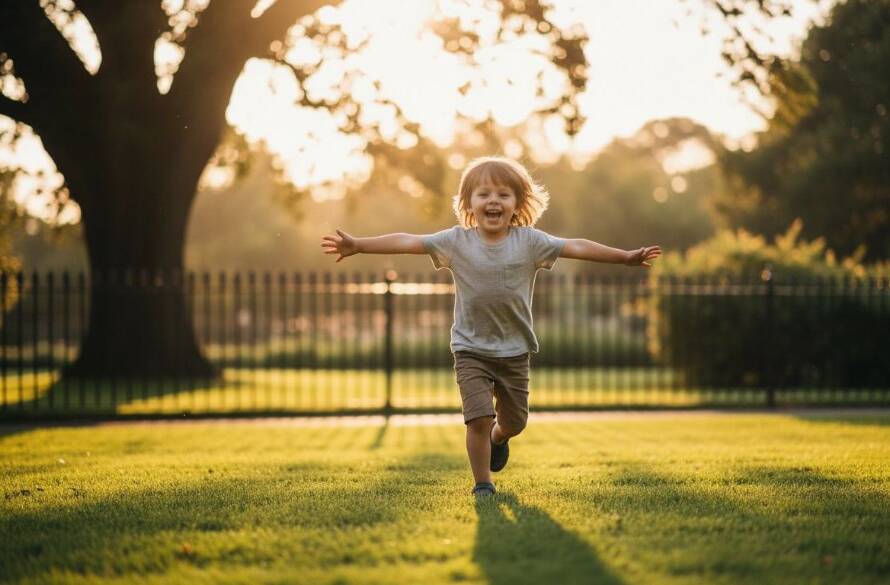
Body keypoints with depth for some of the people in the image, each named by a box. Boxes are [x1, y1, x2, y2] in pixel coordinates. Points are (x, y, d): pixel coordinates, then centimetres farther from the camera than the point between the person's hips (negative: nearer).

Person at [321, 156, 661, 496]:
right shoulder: (457, 241, -8)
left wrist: (626, 257, -18)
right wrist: (357, 246, -23)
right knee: (479, 418, -13)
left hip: (515, 350, 2)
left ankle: (498, 438, 51)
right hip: (471, 349, -2)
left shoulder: (529, 241, -6)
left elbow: (576, 248, -11)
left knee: (514, 421, 14)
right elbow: (406, 243, -14)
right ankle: (482, 483, 7)